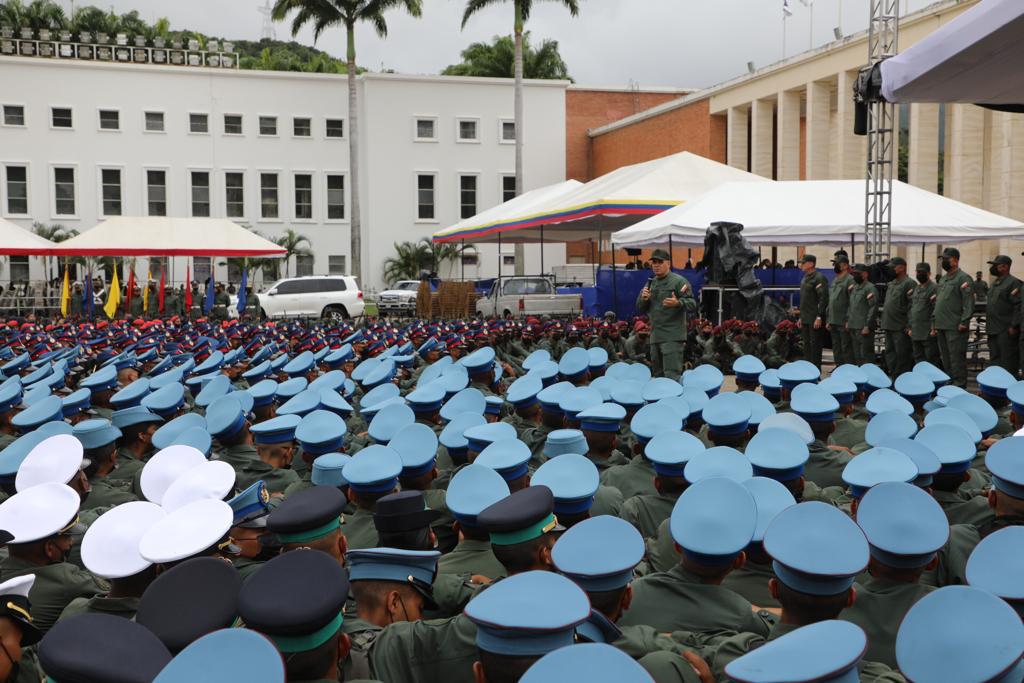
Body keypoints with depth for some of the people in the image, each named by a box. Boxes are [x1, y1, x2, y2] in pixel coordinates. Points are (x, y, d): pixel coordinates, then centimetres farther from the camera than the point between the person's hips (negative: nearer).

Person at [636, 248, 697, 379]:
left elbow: (692, 305, -11)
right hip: (655, 335, 7)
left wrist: (678, 303, -30)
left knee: (672, 375, -13)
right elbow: (640, 308, 19)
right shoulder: (651, 283, 16)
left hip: (672, 336, -7)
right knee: (659, 375, 15)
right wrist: (644, 299, -3)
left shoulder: (679, 281, -4)